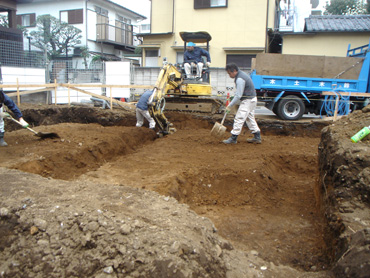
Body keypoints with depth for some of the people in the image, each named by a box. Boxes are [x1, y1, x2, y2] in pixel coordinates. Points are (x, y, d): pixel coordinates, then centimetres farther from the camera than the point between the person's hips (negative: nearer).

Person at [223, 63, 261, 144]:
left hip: (248, 100, -11)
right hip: (252, 99, 11)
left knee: (239, 118, -8)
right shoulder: (241, 74, 11)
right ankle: (257, 137, 22)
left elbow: (238, 96, -24)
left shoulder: (240, 79, -22)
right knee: (250, 118, 16)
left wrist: (230, 105, -16)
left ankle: (233, 138, -3)